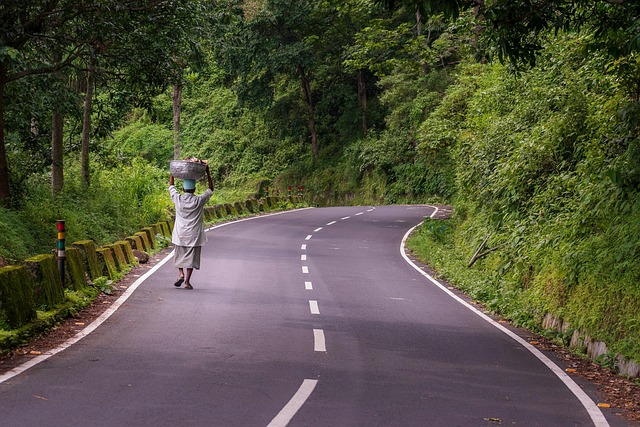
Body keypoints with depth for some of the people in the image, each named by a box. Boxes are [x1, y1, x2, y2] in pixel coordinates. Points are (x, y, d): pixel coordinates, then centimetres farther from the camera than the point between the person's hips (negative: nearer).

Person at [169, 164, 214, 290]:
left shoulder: (178, 199, -7)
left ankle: (181, 274, 0)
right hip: (194, 235, -1)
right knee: (191, 257, 3)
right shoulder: (199, 201, -10)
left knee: (179, 255, 18)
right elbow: (211, 189, 4)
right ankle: (187, 281, 1)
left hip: (180, 234, 1)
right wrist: (208, 173, 6)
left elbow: (171, 186, 11)